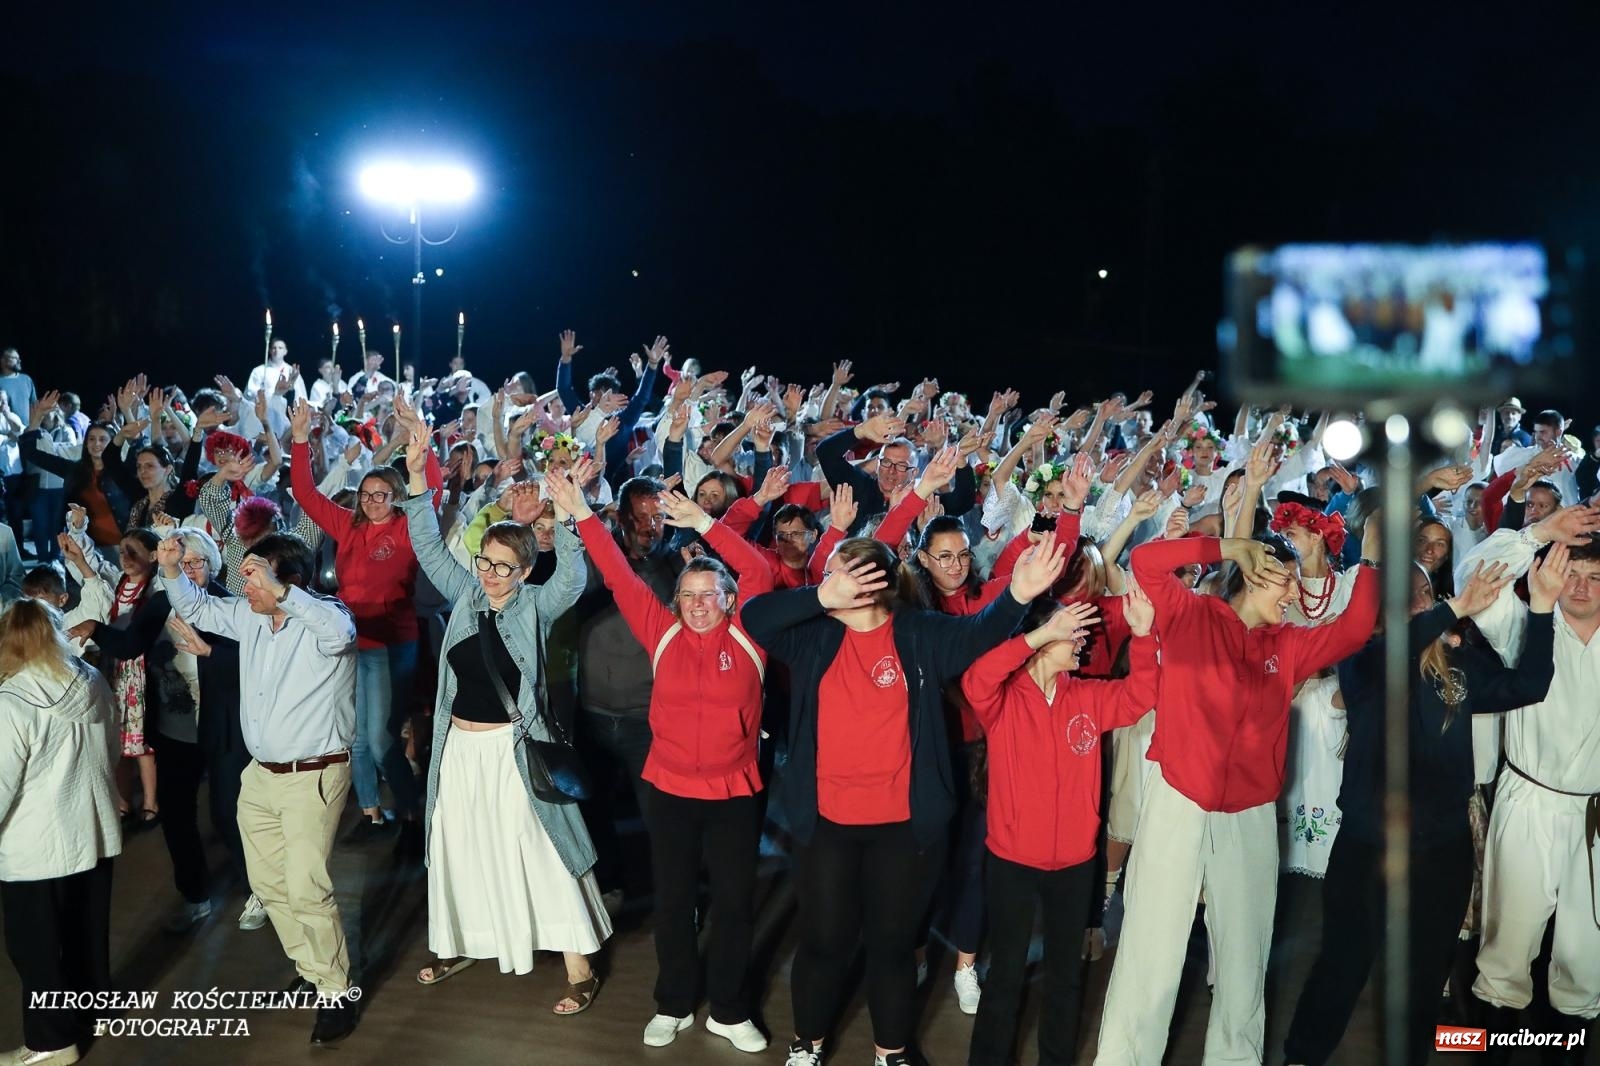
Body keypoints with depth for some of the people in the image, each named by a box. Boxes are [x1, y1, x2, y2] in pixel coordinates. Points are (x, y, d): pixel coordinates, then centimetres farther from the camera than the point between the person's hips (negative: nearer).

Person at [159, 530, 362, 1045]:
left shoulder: (323, 617, -17)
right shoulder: (249, 616, 5)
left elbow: (340, 631, -40)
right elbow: (196, 608, 18)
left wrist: (278, 591, -48)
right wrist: (172, 570, -1)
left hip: (313, 776, -8)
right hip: (260, 774, 8)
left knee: (307, 889, -11)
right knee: (268, 884, 15)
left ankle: (336, 994, 3)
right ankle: (311, 970, 31)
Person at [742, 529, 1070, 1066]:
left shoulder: (921, 634, -5)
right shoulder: (816, 635, 0)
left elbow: (980, 633, -18)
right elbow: (754, 616, -11)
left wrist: (1018, 595, -38)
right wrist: (819, 598, -25)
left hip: (904, 824, -1)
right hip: (825, 821, 2)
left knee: (893, 942, 12)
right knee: (822, 939, 14)